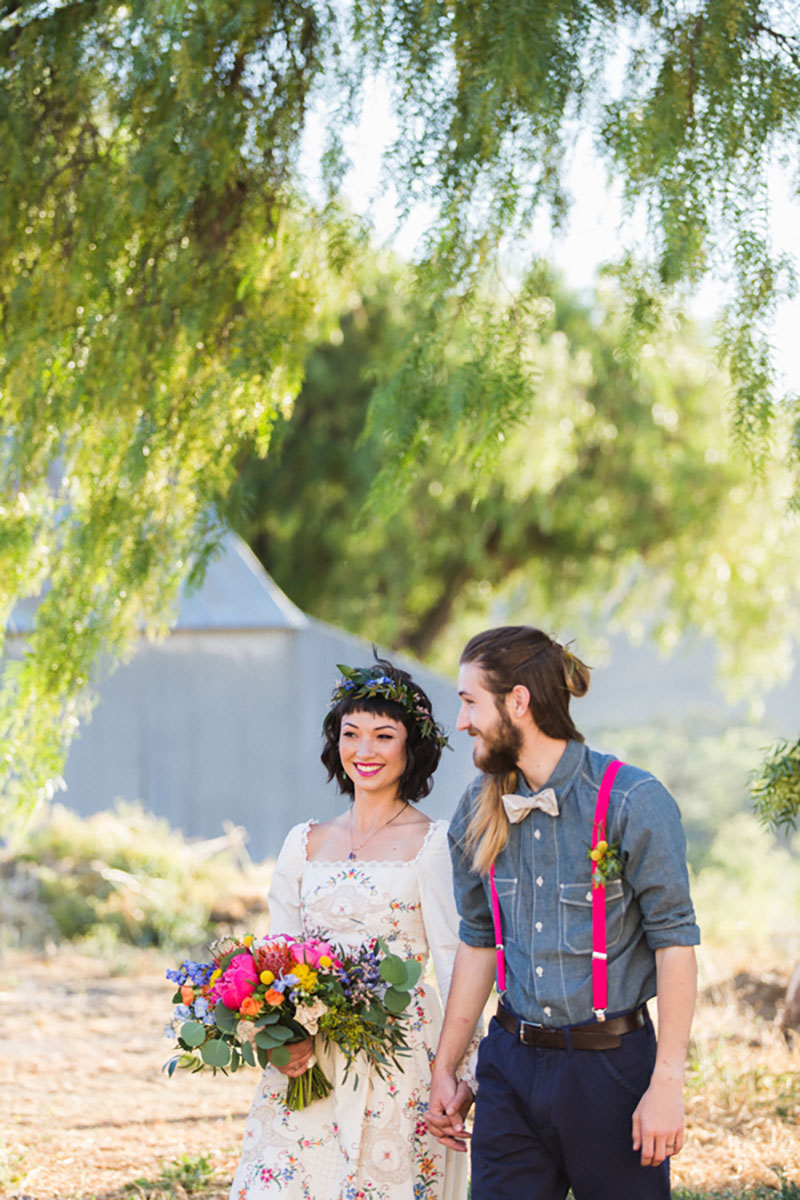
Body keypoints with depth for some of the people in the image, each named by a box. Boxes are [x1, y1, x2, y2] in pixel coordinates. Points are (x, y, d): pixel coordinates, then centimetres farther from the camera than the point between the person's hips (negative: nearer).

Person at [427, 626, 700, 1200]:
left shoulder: (633, 802, -11)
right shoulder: (479, 812, 7)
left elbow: (674, 943, -11)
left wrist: (667, 1084, -15)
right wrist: (445, 1069, 18)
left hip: (610, 1065, -5)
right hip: (512, 1066, 5)